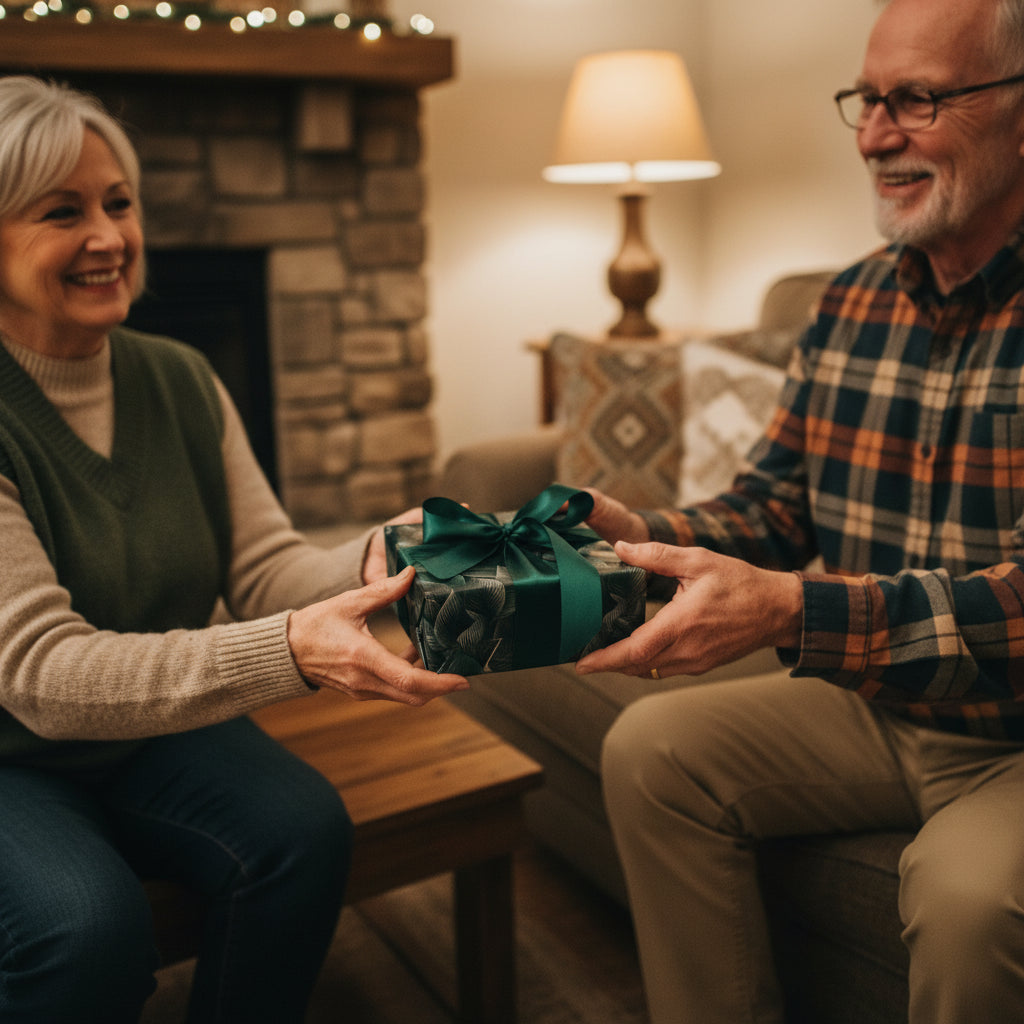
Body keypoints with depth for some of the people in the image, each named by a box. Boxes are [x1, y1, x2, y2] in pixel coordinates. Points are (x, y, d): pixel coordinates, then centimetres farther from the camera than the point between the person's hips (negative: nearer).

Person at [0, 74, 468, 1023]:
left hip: (157, 729, 5)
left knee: (306, 830, -19)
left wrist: (369, 561, -30)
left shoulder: (181, 381, -1)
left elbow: (265, 569, -6)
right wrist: (290, 654, -42)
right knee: (90, 921, -30)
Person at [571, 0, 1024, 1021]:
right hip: (869, 705, 6)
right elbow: (773, 505, 6)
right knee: (651, 749, -8)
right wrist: (645, 536, -15)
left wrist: (792, 611, -39)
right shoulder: (850, 304, 4)